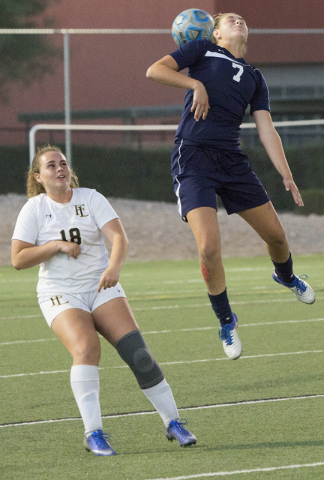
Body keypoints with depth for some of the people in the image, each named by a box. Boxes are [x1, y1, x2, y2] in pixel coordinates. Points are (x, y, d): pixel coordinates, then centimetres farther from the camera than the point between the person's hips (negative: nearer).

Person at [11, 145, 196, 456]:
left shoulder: (91, 199, 1)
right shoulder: (35, 208, 0)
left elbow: (119, 237, -13)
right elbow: (18, 259, -6)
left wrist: (114, 266, -33)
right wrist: (57, 246, -16)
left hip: (102, 289, 2)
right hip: (61, 295, -2)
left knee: (137, 353, -13)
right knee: (86, 348, -30)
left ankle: (173, 424, 1)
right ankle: (93, 434, -27)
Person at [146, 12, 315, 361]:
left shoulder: (254, 78, 18)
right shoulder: (202, 50, 7)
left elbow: (266, 130, 12)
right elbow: (154, 70, -4)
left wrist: (286, 175, 1)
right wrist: (196, 84, -16)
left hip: (232, 159, 5)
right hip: (193, 158, -5)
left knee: (275, 234, 9)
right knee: (208, 247, -17)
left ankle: (286, 277, 46)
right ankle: (226, 322, 4)